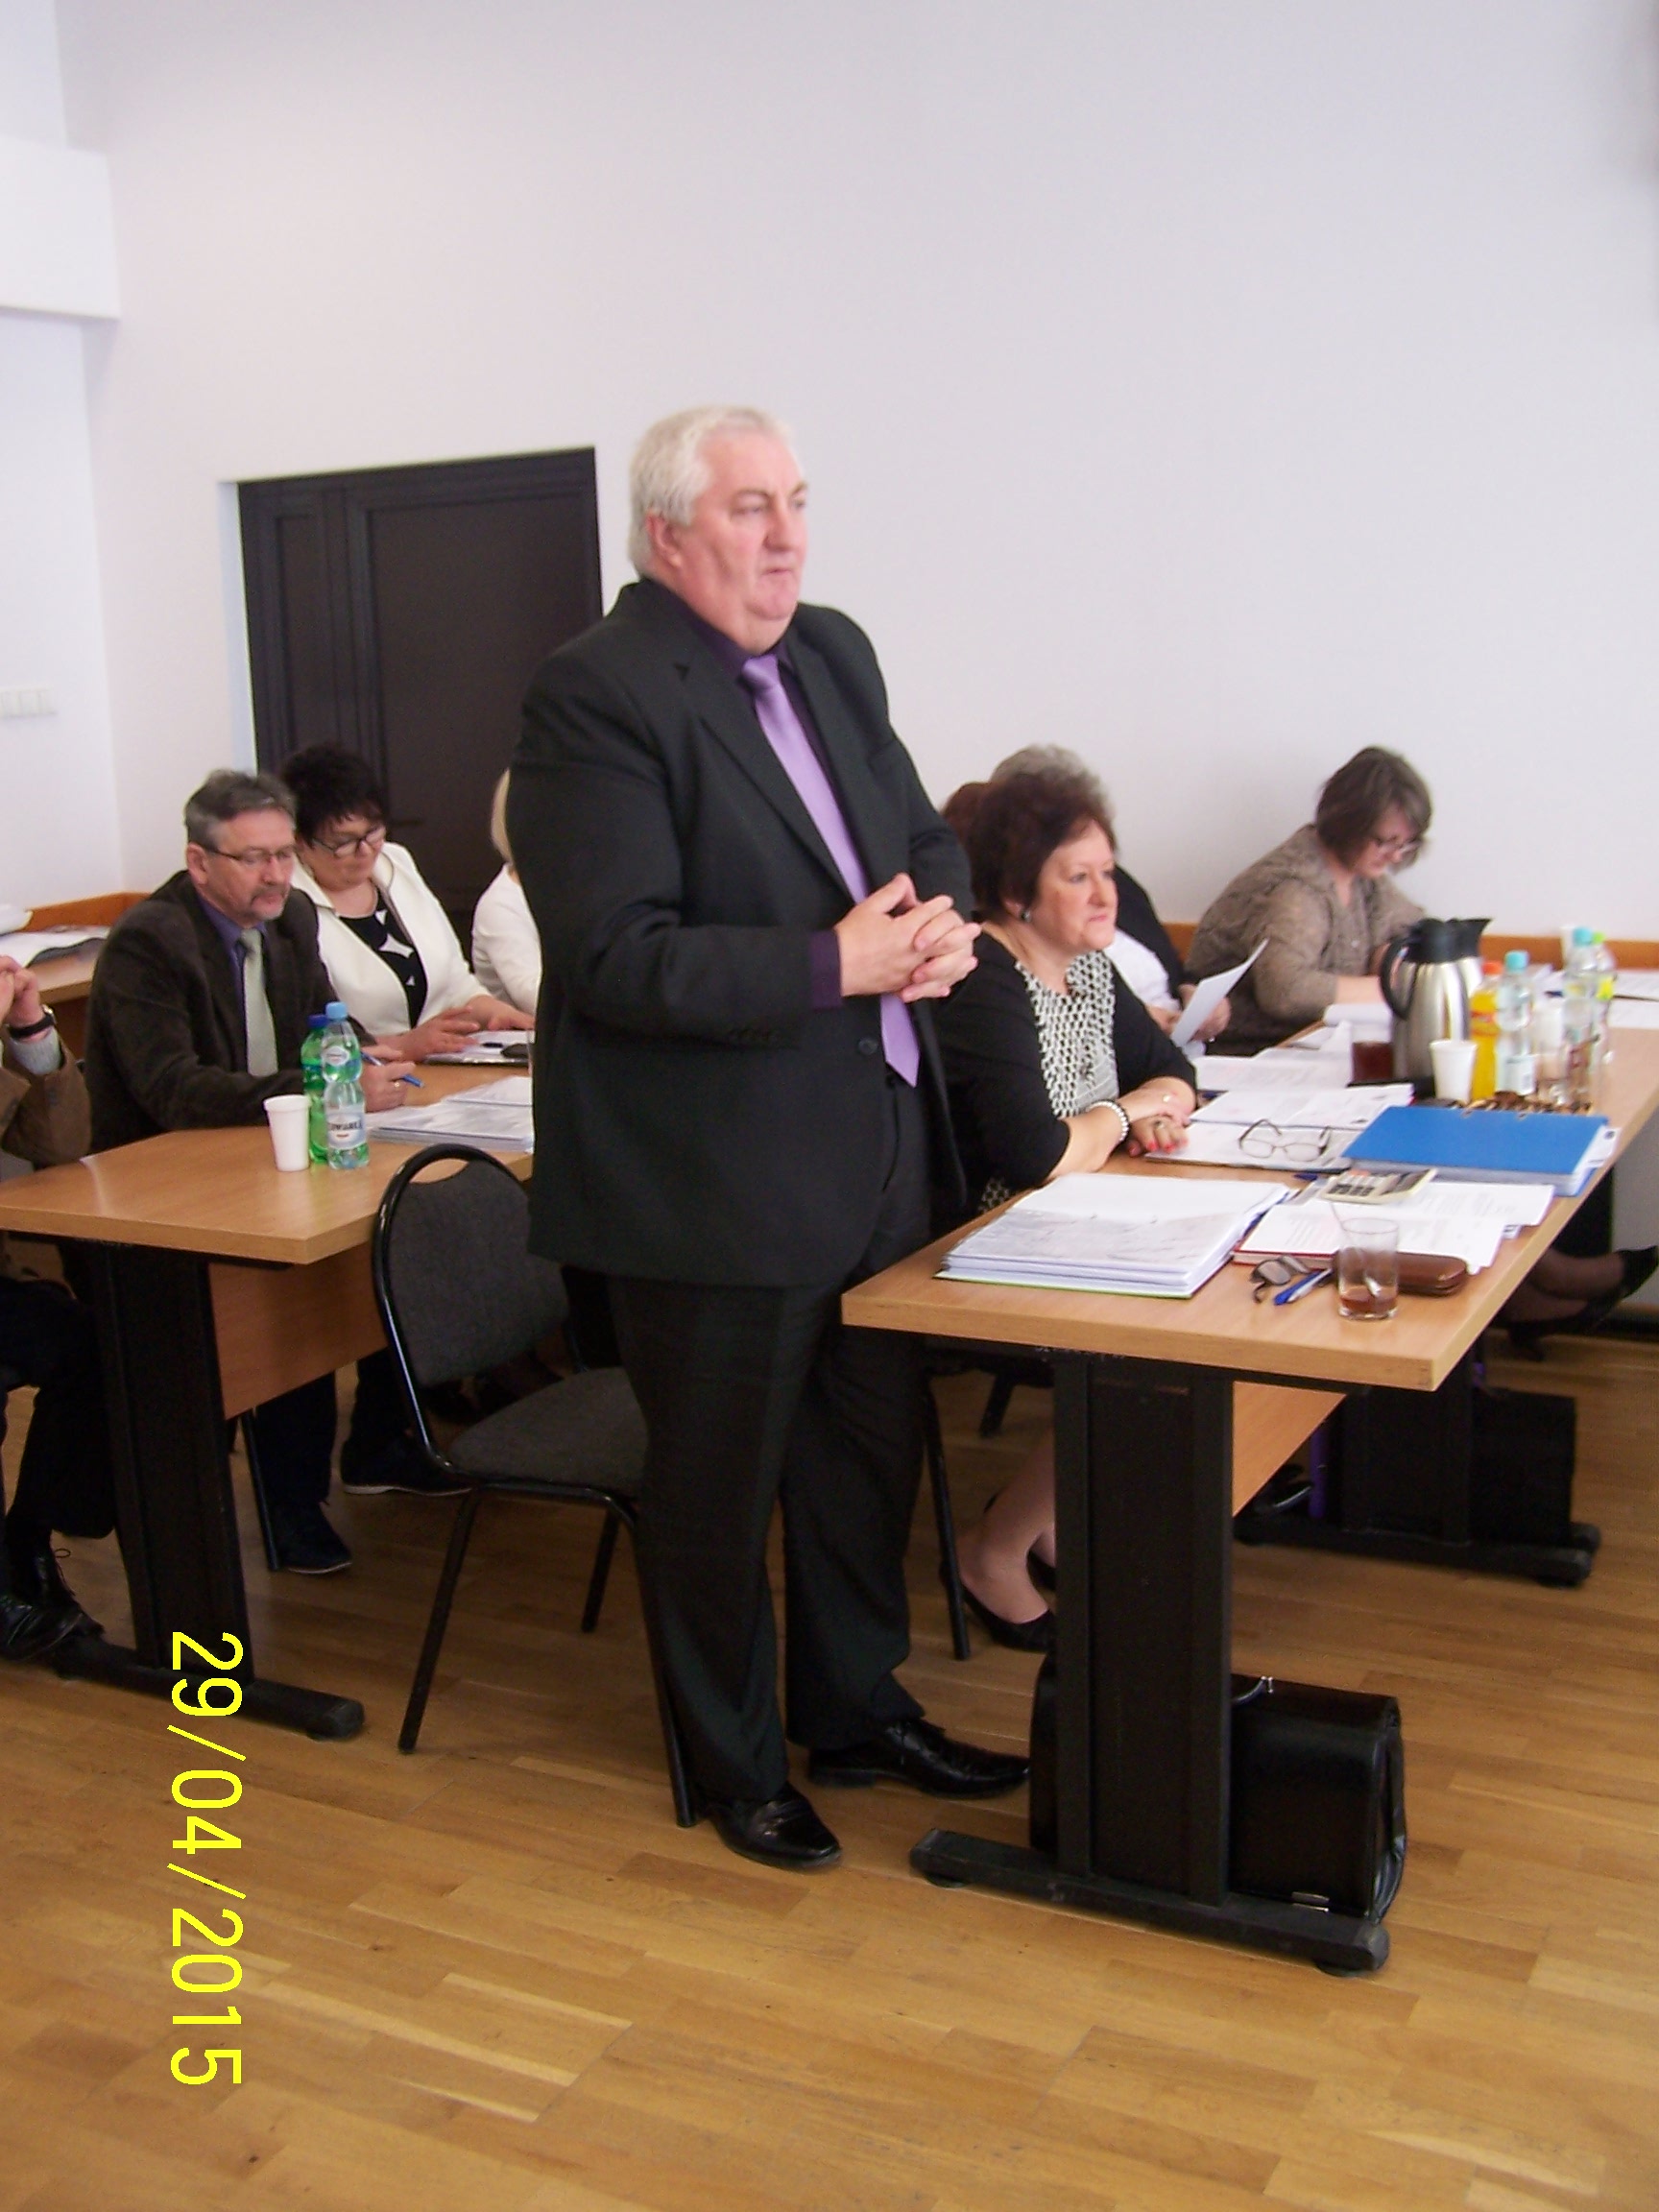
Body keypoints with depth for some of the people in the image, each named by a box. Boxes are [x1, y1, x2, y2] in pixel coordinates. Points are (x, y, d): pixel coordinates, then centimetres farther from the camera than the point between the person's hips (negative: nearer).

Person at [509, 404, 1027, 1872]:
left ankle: (856, 1710, 43)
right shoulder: (596, 696, -16)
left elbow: (925, 836, 16)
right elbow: (612, 956, -23)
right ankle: (737, 1767, 33)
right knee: (718, 1490, 10)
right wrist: (837, 963, -25)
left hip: (877, 1149, 8)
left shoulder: (833, 654, 9)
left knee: (872, 1455, 21)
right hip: (714, 1184, -8)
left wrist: (943, 924, -7)